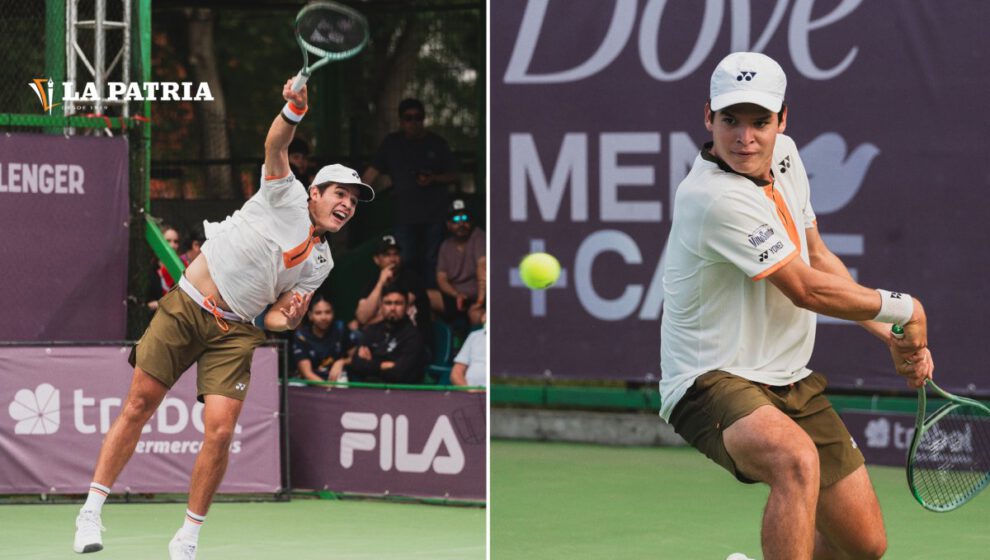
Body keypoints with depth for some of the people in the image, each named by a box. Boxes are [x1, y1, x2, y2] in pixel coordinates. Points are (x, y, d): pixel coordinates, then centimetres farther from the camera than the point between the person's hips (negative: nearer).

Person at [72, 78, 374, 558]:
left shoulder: (320, 262, 11)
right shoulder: (287, 196, 0)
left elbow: (280, 311, 11)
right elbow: (275, 145, -17)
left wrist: (284, 319, -14)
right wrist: (294, 110, -38)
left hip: (235, 332, 3)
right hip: (185, 308, -3)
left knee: (220, 431, -12)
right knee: (138, 406, -3)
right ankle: (91, 512, 6)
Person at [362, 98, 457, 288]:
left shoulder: (437, 144, 3)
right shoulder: (392, 143, 5)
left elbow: (452, 176, 7)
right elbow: (373, 171, 2)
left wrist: (434, 179, -13)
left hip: (434, 214, -1)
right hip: (405, 214, 1)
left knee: (430, 261, 1)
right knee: (405, 262, -2)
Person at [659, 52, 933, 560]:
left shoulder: (783, 154, 3)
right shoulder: (718, 198, -25)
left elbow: (819, 260, 16)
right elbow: (807, 289, -20)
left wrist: (893, 338, 10)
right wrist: (904, 310, -7)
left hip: (788, 382, 9)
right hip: (713, 382, -9)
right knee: (798, 461, -40)